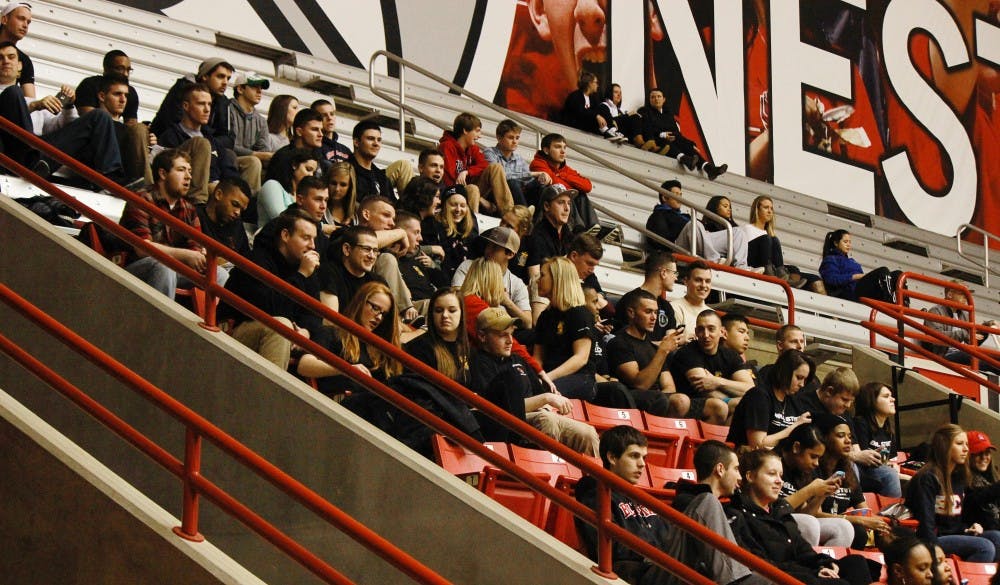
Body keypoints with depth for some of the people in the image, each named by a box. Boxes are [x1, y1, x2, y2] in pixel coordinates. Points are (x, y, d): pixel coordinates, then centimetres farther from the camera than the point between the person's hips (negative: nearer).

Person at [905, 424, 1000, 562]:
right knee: (985, 547, -26)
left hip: (955, 534, 9)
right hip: (936, 538, -9)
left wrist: (968, 528, 5)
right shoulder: (928, 478, -11)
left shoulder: (959, 477, 17)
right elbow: (925, 521, -18)